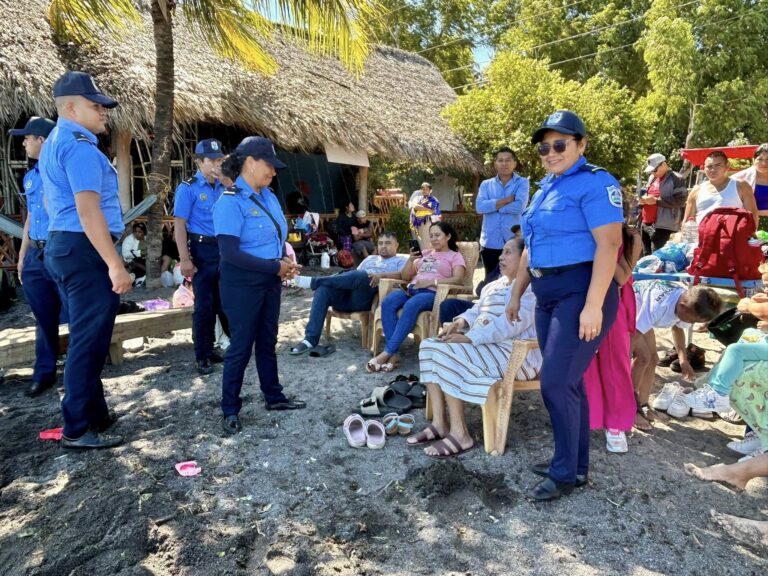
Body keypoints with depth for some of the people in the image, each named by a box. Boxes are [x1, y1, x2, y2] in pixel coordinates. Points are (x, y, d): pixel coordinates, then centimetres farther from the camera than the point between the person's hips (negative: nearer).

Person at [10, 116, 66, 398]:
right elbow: (30, 217, 21)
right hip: (36, 255, 7)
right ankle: (44, 372, 23)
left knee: (74, 317, 2)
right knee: (44, 318, 13)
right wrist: (22, 255, 20)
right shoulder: (30, 176, 15)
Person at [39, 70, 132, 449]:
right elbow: (88, 209, -24)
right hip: (85, 251, -11)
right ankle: (77, 430, 5)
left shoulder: (53, 143, 20)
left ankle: (94, 414, 28)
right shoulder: (80, 145, -14)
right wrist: (115, 264, -25)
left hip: (62, 246, 11)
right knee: (89, 342, -4)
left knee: (85, 339, 16)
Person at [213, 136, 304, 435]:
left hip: (270, 282, 8)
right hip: (243, 285, -7)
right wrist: (275, 267, -20)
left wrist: (286, 260, -5)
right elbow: (230, 253, -24)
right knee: (241, 346, 2)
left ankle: (274, 397, 32)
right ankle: (230, 410, 18)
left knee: (268, 342, 18)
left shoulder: (269, 196, 7)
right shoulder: (230, 201, -17)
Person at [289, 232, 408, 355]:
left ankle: (314, 281, -28)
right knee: (323, 289, -24)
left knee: (363, 276, -36)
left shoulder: (400, 261, 17)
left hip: (367, 299, -5)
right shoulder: (370, 258, 35)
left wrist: (381, 275, -20)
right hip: (348, 294, 5)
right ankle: (310, 339, -30)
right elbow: (355, 273, 24)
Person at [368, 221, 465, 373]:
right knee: (387, 302, -28)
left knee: (411, 306, -38)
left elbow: (458, 279, -5)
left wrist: (431, 282, -16)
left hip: (433, 294, -5)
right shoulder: (424, 253, 30)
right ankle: (393, 355, -31)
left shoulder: (455, 256, 14)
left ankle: (387, 352, -36)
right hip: (412, 290, 5)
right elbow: (405, 277, 23)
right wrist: (410, 260, 4)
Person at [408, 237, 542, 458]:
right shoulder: (494, 285, 20)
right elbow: (477, 311, 20)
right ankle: (439, 423, -8)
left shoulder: (530, 288, -12)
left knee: (446, 353, -27)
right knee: (429, 345, -6)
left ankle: (460, 433, -19)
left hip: (514, 353, -10)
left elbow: (511, 324, -24)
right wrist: (461, 321, -4)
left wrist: (468, 337, -26)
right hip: (483, 344, 10)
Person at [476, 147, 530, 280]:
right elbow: (480, 207, -9)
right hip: (490, 243, 3)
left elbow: (519, 207, -16)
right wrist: (508, 199, -10)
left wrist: (493, 205, -7)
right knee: (490, 281, 13)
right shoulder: (486, 184, 10)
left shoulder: (522, 182, 2)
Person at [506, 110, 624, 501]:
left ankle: (565, 474, 10)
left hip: (580, 292, -9)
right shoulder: (546, 187, 17)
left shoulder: (594, 182, -10)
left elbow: (608, 244, -19)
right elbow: (532, 247, 21)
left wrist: (593, 305, -25)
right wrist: (516, 293, 19)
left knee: (556, 382, -8)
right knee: (567, 382, 13)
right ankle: (576, 465, 26)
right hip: (548, 296, 9)